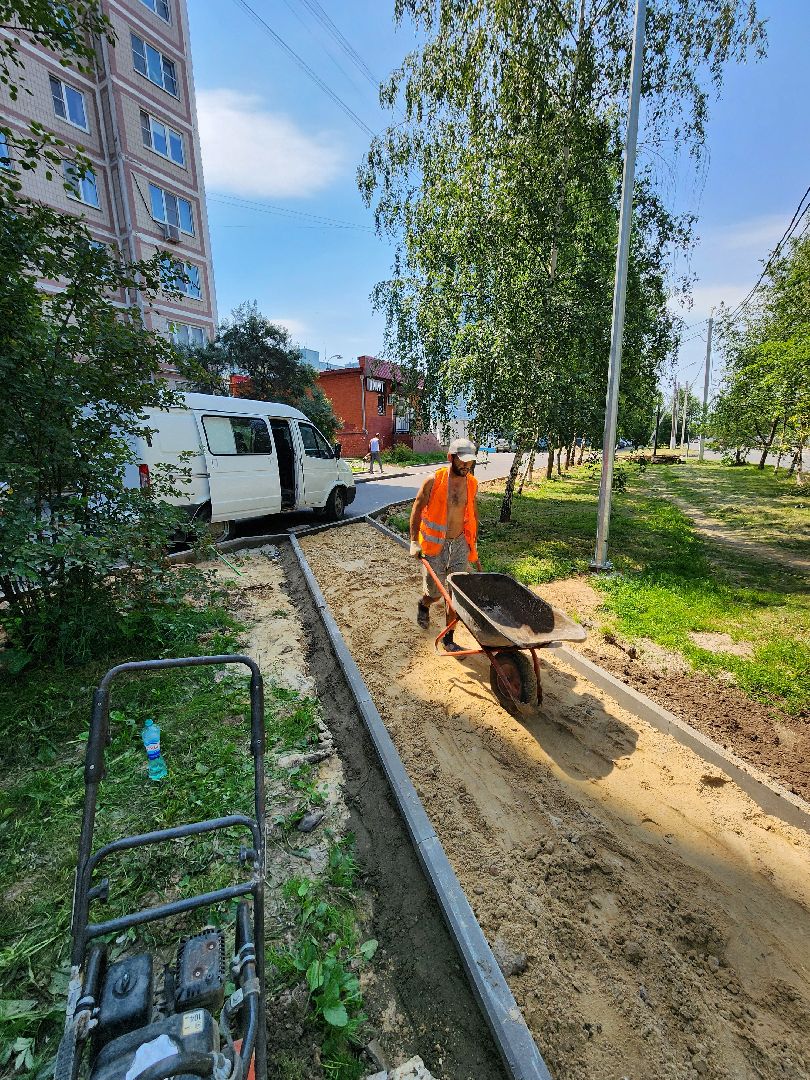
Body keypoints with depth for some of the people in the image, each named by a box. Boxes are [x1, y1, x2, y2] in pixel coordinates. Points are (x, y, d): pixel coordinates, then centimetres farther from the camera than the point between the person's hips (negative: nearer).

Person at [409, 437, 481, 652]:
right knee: (434, 592, 6)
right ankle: (424, 605, 44)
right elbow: (417, 509, -5)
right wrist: (414, 542, -10)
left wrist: (473, 543, 16)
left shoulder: (472, 483, 1)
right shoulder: (434, 481, -12)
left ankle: (448, 637, 18)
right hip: (435, 544, -3)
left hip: (460, 543, 4)